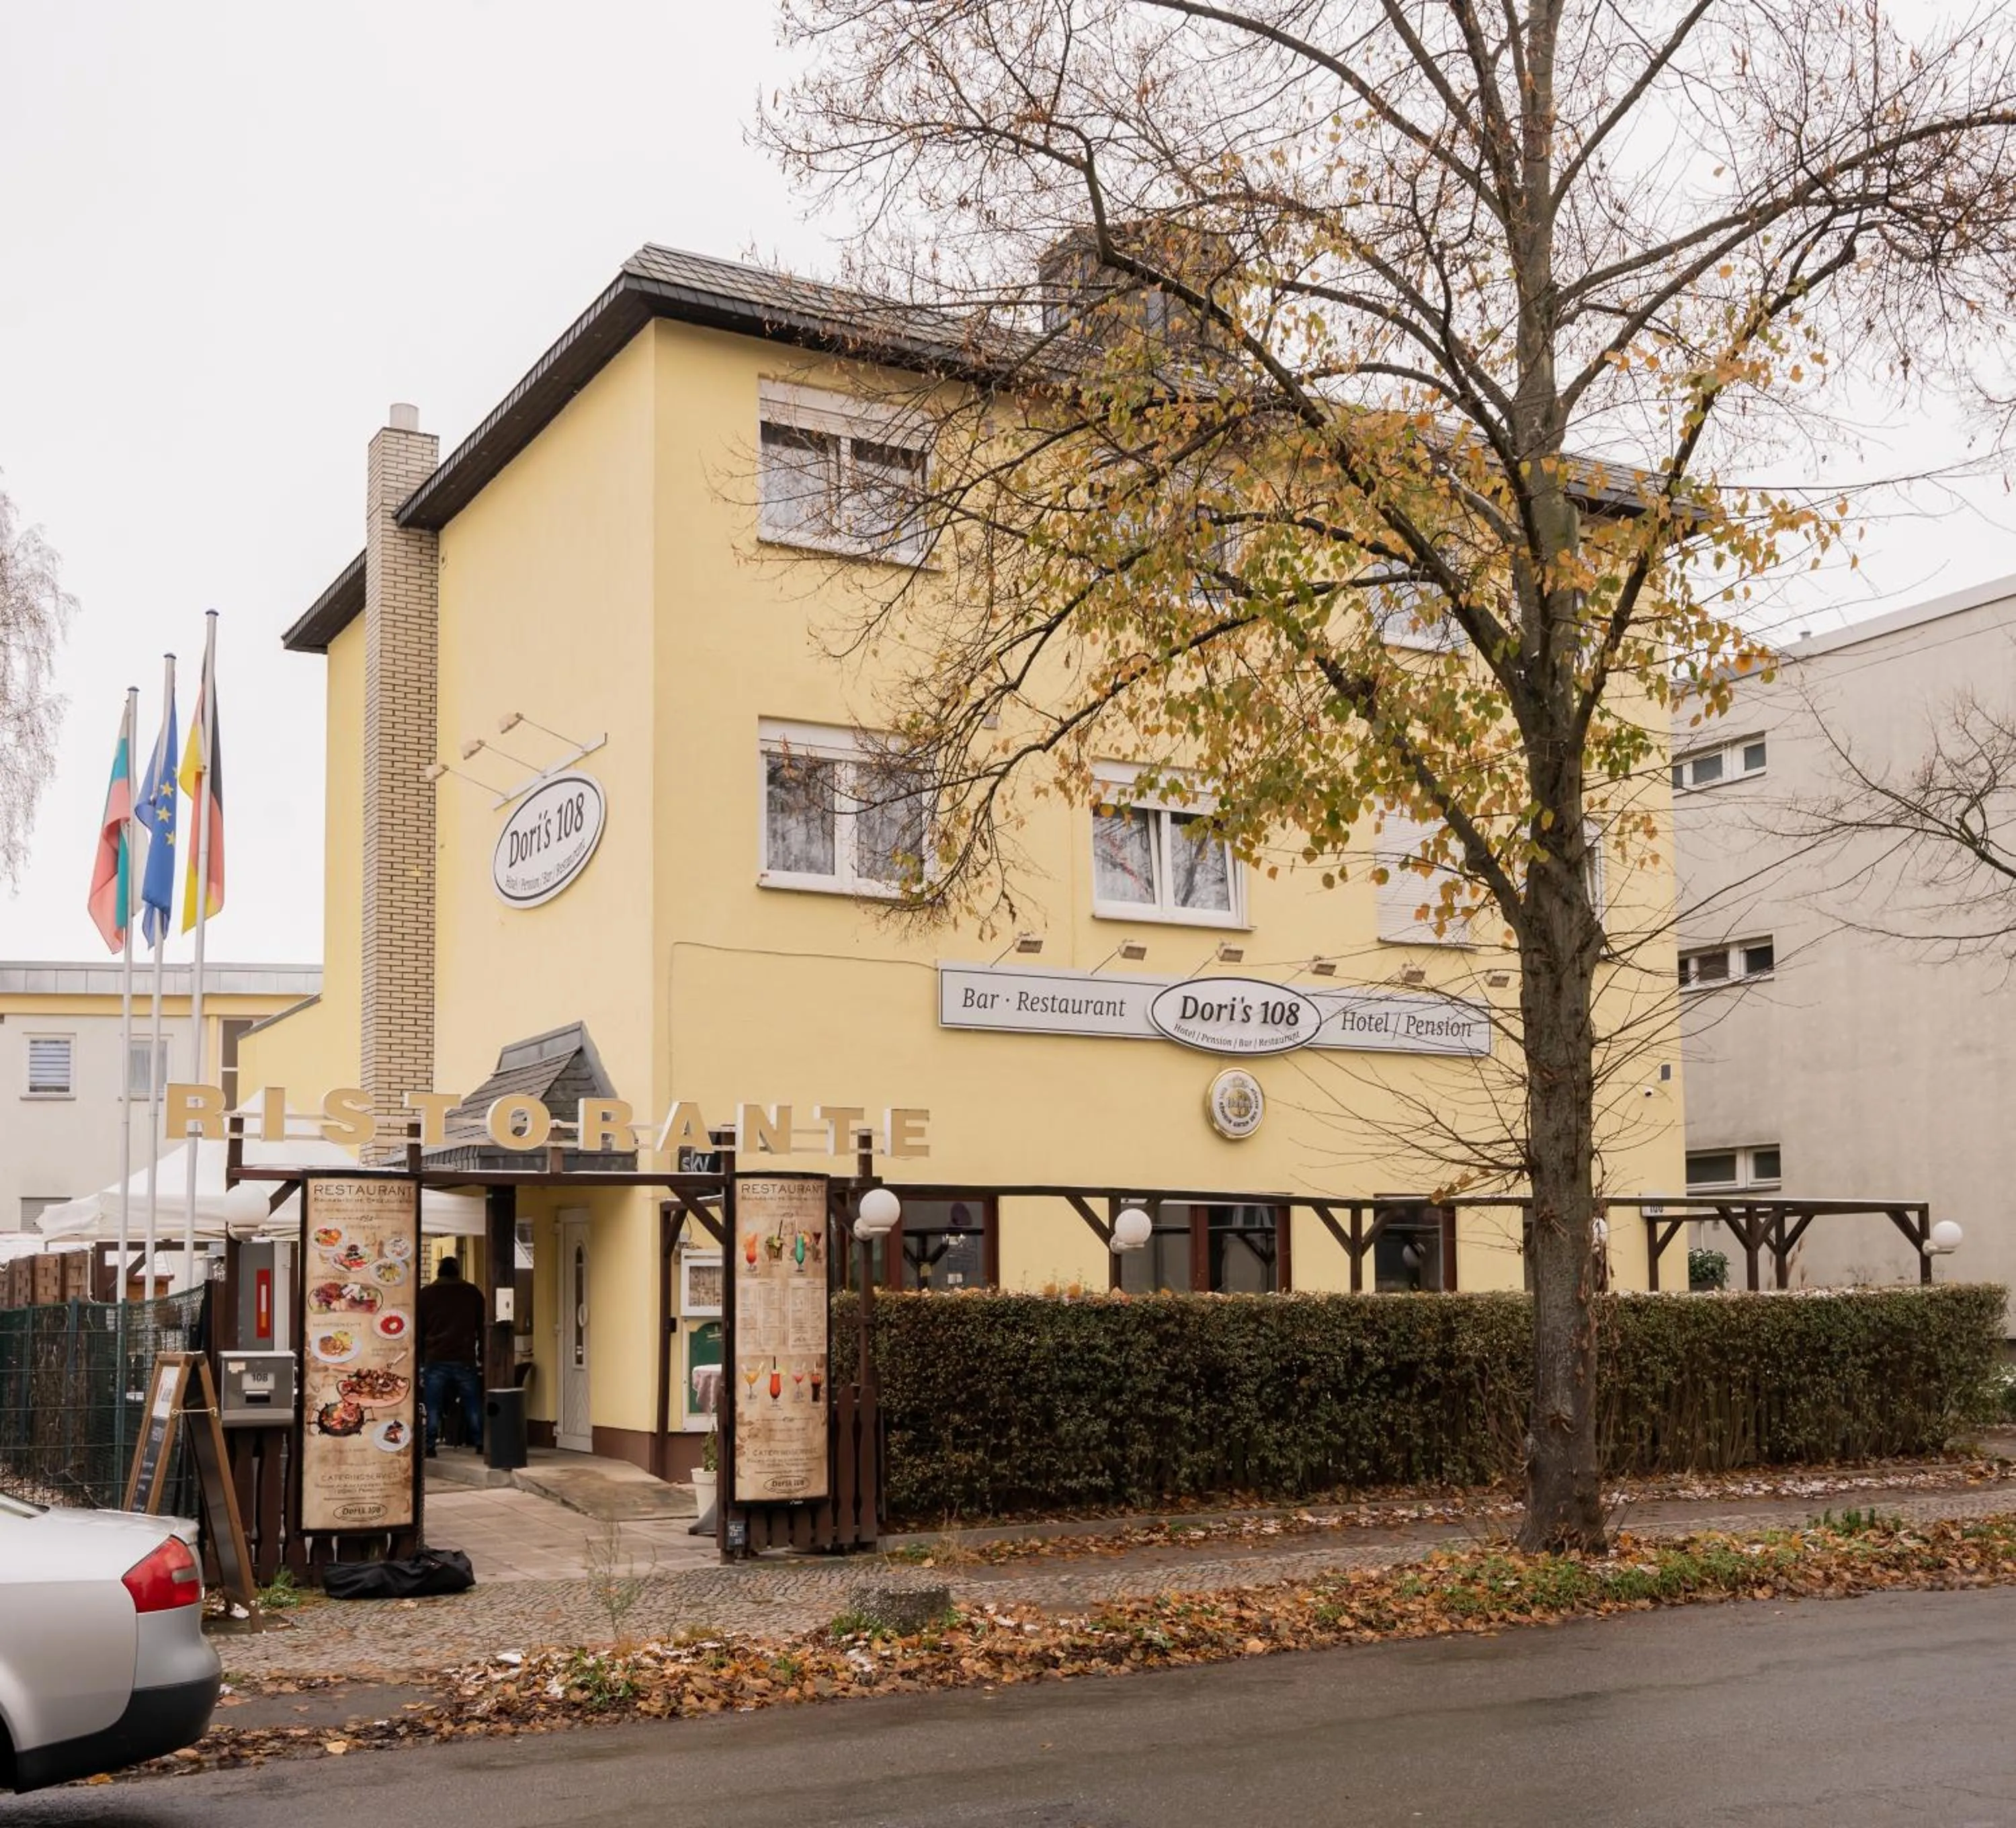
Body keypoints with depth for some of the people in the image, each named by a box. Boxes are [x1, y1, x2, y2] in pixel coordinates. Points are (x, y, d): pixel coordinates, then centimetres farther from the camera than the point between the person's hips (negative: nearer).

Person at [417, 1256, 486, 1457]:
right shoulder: (472, 1293, 10)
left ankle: (430, 1446, -5)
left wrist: (419, 1361, 14)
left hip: (435, 1359, 0)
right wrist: (482, 1358, 16)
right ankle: (479, 1442, 7)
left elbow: (418, 1331, 10)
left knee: (433, 1407, 1)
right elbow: (482, 1328, 11)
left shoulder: (425, 1294, 9)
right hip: (465, 1359, 0)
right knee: (473, 1405, 7)